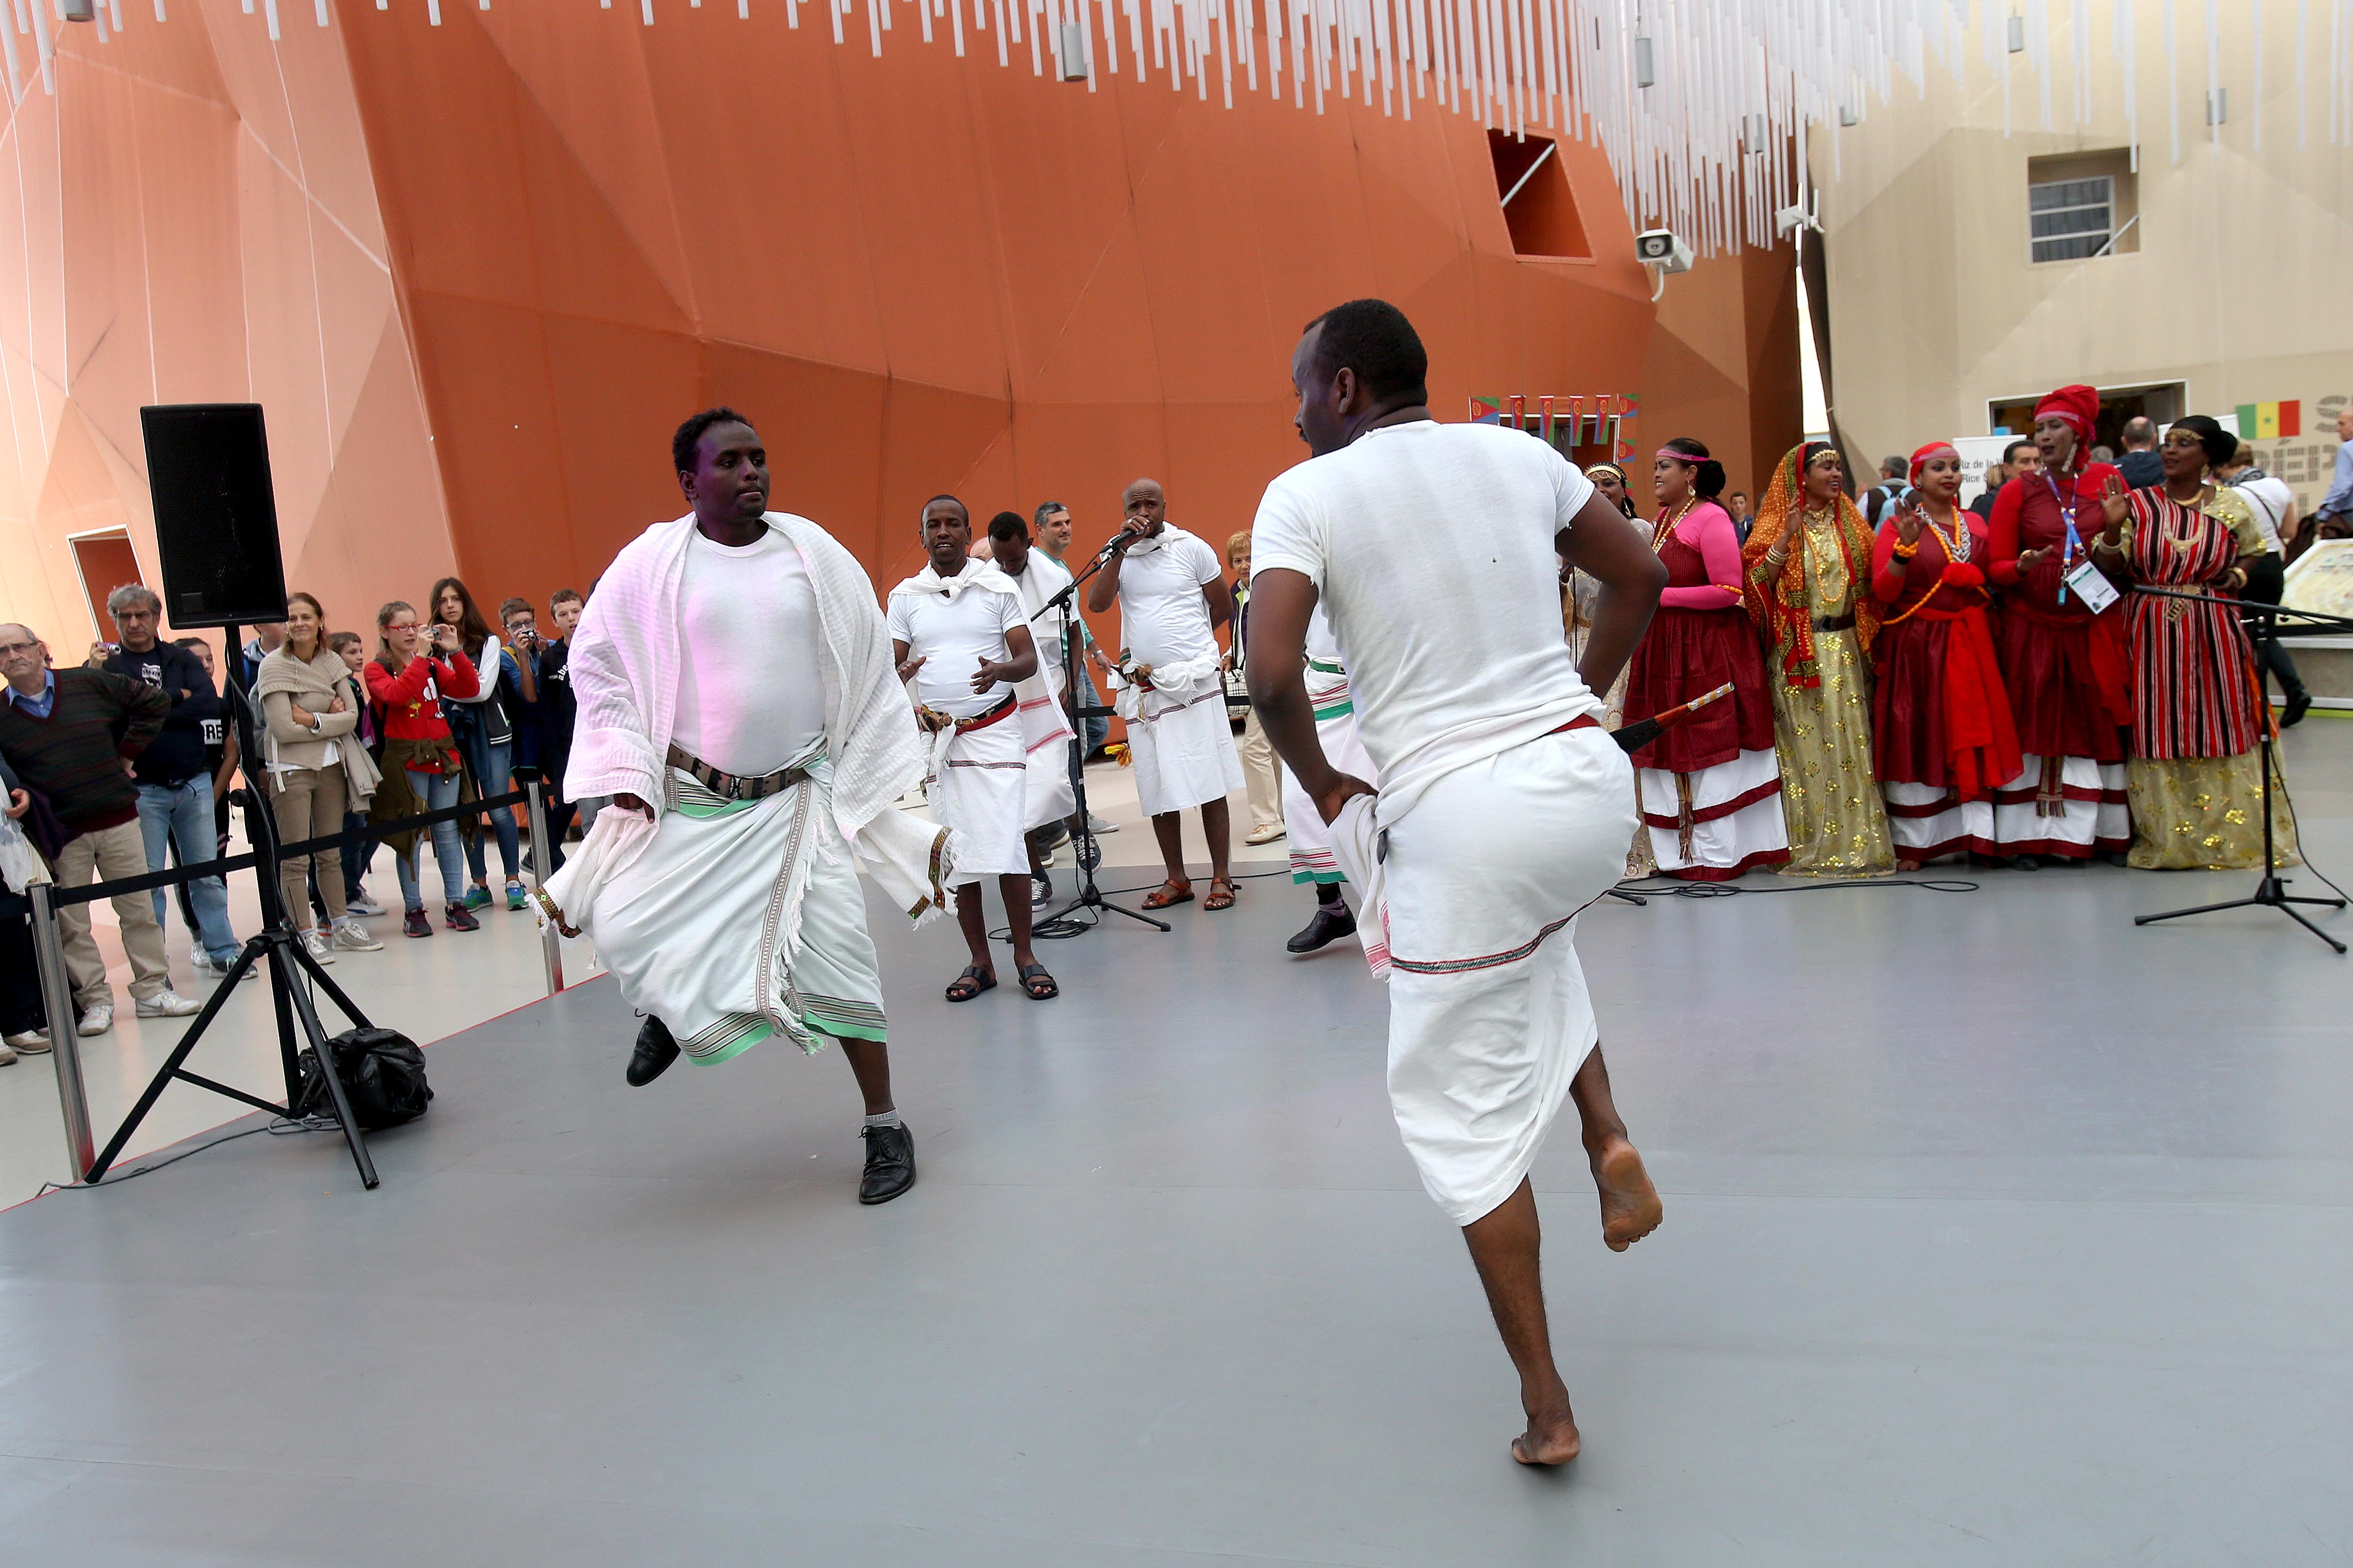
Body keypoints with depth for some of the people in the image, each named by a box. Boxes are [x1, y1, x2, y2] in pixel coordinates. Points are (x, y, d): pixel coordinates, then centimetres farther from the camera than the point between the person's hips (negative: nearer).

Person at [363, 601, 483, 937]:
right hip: (406, 760, -3)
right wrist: (420, 658, -18)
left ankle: (456, 905, 9)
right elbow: (396, 695, -18)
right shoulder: (377, 670, 2)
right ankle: (413, 910, 4)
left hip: (443, 754, 4)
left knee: (447, 832, 5)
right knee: (409, 835, -2)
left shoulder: (434, 664, 14)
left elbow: (469, 688, 1)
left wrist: (454, 651, -10)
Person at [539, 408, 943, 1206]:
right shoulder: (650, 563, -4)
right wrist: (626, 773, -5)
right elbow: (596, 663, 3)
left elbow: (871, 670, 6)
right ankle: (674, 1006, 32)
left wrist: (871, 778, 4)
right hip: (686, 798, 1)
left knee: (835, 949, -7)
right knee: (622, 928, -7)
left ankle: (885, 1127, 9)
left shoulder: (815, 554, 0)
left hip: (798, 796, 0)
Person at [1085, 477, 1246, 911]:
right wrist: (1120, 550, -12)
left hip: (1194, 683, -3)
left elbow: (1223, 608, 9)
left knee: (1210, 783, -2)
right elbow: (1096, 603, -8)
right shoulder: (1117, 554, 8)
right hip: (1142, 689, 3)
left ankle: (1221, 877, 5)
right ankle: (1176, 879, 17)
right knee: (1157, 789, 7)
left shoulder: (1192, 548, 2)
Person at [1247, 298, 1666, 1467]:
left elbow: (1272, 668, -17)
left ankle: (1545, 1408, 19)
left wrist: (1322, 785, 0)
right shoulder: (1518, 454, 9)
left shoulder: (1307, 494, -5)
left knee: (1467, 1115, 11)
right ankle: (1608, 1138, 20)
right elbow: (1639, 578, 15)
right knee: (1534, 935, 40)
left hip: (1459, 820, -5)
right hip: (1589, 778, 5)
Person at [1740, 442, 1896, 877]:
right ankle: (1808, 846, 0)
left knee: (1850, 741, 3)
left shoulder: (1850, 523, 13)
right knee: (1805, 744, -4)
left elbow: (1871, 582, 13)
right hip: (1798, 653, -4)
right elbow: (1757, 581, -11)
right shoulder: (1777, 524, 0)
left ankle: (1855, 840, 8)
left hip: (1846, 647, 4)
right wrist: (1787, 536, -18)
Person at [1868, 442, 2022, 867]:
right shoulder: (1899, 525, -2)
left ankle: (1973, 834, 3)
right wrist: (1905, 546, -24)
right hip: (1916, 645, -4)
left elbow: (1992, 581, 21)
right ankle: (1912, 844, 5)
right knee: (1917, 741, -1)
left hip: (1970, 644, 4)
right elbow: (1884, 592, -11)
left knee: (1971, 739, 0)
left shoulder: (1975, 525, 13)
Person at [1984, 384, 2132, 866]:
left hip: (2096, 629, 1)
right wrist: (2023, 567, -20)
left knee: (2100, 728, 4)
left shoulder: (2108, 480, 7)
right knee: (2034, 729, 0)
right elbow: (1995, 567, 0)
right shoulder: (2017, 492, 4)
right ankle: (2031, 838, 5)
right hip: (2033, 630, -1)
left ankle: (2108, 833, 13)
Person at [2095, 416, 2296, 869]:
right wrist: (2113, 527, -16)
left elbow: (2255, 552, 20)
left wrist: (2237, 576, 0)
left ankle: (2230, 838, 14)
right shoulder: (2137, 504, 2)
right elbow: (2110, 572, -1)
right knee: (2157, 731, 1)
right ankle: (2164, 840, 9)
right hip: (2151, 635, -1)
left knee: (2220, 728, 3)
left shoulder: (2231, 505, 5)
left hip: (2213, 635, 1)